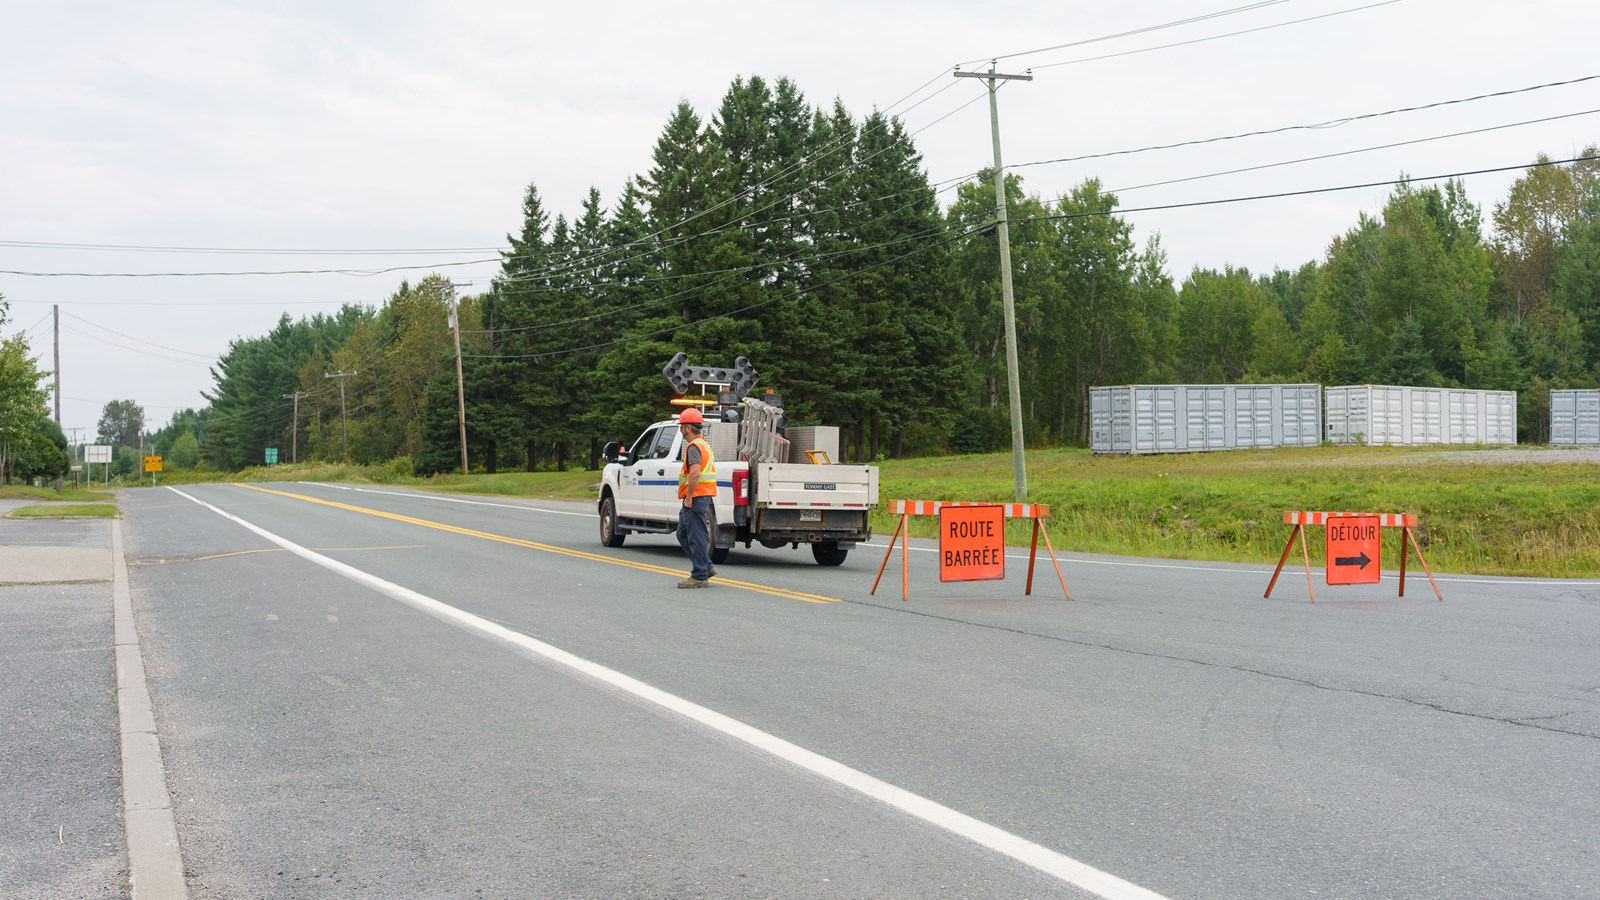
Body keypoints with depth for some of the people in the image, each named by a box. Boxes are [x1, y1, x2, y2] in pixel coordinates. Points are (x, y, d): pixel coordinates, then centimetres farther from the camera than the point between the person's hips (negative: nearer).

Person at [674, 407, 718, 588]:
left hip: (695, 498, -11)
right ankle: (706, 567, 18)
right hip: (704, 496, 11)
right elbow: (710, 469, 27)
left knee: (696, 537, -6)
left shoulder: (694, 446, -14)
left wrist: (689, 497, -21)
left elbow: (695, 473, -28)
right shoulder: (704, 444, 19)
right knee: (683, 534, 17)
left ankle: (700, 576, -2)